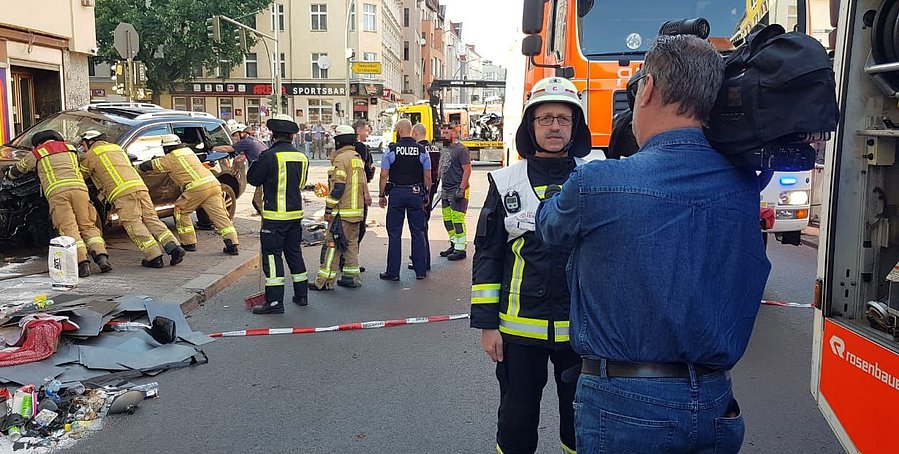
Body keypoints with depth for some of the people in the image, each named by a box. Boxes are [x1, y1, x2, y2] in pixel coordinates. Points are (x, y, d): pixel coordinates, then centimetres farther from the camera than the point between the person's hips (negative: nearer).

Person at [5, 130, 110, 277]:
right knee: (87, 226, 5)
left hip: (57, 193, -2)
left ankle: (83, 263, -22)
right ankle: (102, 258, -14)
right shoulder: (70, 148, 29)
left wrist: (8, 173, 59)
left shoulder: (35, 154, 21)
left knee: (69, 229, -8)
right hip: (79, 188, 3)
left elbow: (16, 171, 35)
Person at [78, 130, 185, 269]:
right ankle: (174, 247, -9)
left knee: (134, 225, -5)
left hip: (122, 193, -6)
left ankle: (154, 257, -12)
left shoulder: (90, 155, 12)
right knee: (151, 219, 5)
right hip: (140, 186, 6)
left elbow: (81, 175, 22)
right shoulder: (117, 148, 32)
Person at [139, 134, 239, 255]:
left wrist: (139, 166, 33)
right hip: (214, 184, 6)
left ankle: (189, 243, 15)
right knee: (219, 215, 1)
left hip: (197, 187, -6)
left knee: (181, 211, 15)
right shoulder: (188, 151, 28)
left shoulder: (171, 158, 7)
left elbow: (148, 165, 10)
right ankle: (232, 245, -10)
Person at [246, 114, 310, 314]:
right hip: (296, 213, 6)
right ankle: (301, 295, 25)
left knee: (272, 255, -1)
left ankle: (275, 301, -1)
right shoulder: (301, 157, 5)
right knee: (294, 253, 17)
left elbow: (252, 178, -2)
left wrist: (256, 161, 14)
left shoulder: (270, 156, -14)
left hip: (275, 216, -6)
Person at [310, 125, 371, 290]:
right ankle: (352, 277, 16)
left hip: (342, 211, -8)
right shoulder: (358, 158, 15)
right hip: (357, 210, 8)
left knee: (333, 244, -5)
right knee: (352, 243, 14)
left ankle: (326, 280, -3)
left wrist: (329, 209, -13)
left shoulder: (340, 159, -12)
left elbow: (337, 187, -17)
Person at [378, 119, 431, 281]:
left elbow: (384, 175, -5)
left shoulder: (391, 150, -5)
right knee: (418, 232, 8)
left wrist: (382, 195, 5)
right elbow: (427, 177, 3)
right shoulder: (422, 150, 1)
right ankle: (421, 270, 12)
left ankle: (393, 272, 6)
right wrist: (426, 196, 13)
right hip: (416, 193, 2)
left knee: (394, 233, 4)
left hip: (396, 193, -2)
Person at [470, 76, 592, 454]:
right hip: (518, 326, 0)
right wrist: (486, 323, -2)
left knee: (580, 419, 15)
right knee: (517, 419, 12)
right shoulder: (506, 182, 1)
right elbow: (487, 254, 2)